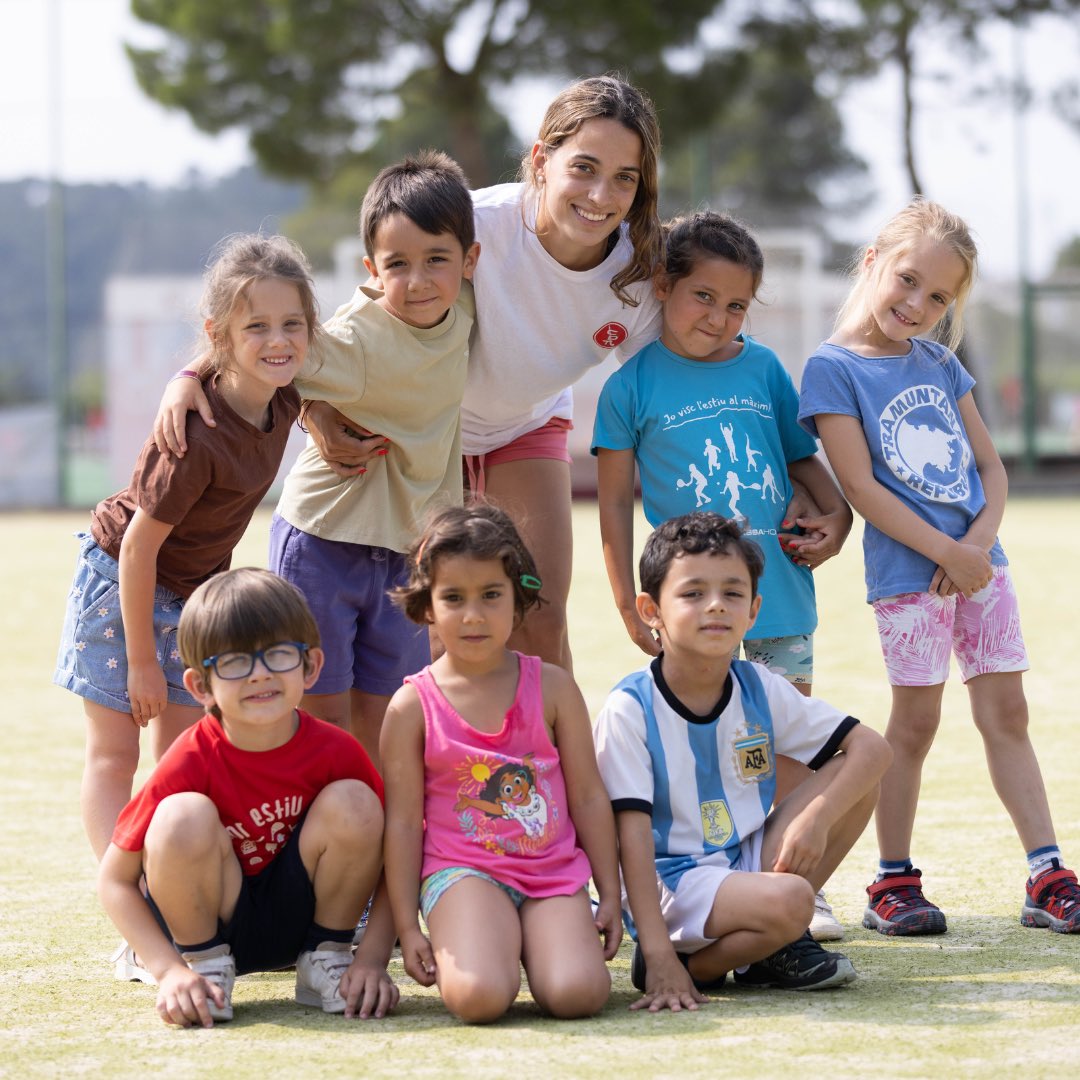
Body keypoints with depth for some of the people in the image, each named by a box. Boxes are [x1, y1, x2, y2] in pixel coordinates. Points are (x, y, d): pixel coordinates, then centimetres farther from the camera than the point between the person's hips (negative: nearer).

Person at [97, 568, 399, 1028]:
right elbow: (115, 879, -14)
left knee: (352, 804, -23)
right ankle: (206, 967, -8)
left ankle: (327, 960, -1)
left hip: (297, 917, 3)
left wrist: (372, 959, -19)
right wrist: (170, 971, -25)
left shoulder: (336, 752, -14)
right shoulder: (191, 763, -21)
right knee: (184, 817, -32)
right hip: (206, 919, -2)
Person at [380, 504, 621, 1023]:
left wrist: (610, 896, 8)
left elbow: (589, 798, 10)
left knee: (576, 993, -25)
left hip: (555, 871, 2)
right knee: (478, 998, -29)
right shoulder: (413, 706, 0)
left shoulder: (552, 688, 6)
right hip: (463, 872, -2)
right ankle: (466, 946, 7)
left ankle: (530, 941, 9)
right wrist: (407, 927, -1)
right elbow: (403, 821, 1)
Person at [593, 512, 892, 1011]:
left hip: (747, 861, 7)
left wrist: (816, 819, -19)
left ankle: (768, 954, -1)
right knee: (787, 900, -33)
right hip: (670, 879, -7)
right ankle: (689, 966, -5)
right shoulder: (629, 710, -14)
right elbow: (633, 835, -18)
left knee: (856, 779, -6)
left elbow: (871, 747, 0)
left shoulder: (761, 690, 1)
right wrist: (659, 958, -25)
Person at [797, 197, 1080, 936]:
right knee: (915, 719, -1)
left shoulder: (940, 364, 11)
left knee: (1007, 713, 6)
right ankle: (894, 883, 10)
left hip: (978, 562, 5)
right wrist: (946, 553, -15)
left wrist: (980, 542, -8)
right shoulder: (834, 368, -7)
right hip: (907, 571, -5)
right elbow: (860, 486, -13)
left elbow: (991, 465, 11)